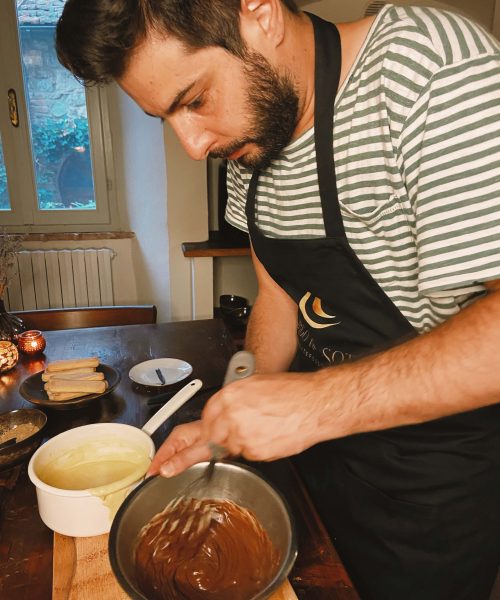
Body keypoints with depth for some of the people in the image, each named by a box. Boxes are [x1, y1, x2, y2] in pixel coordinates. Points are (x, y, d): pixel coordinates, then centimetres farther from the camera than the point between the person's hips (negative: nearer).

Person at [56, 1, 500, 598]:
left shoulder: (437, 75, -26)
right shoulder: (248, 138, -2)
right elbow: (280, 296, 6)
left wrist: (316, 403, -31)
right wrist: (227, 427, -1)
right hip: (323, 440, 7)